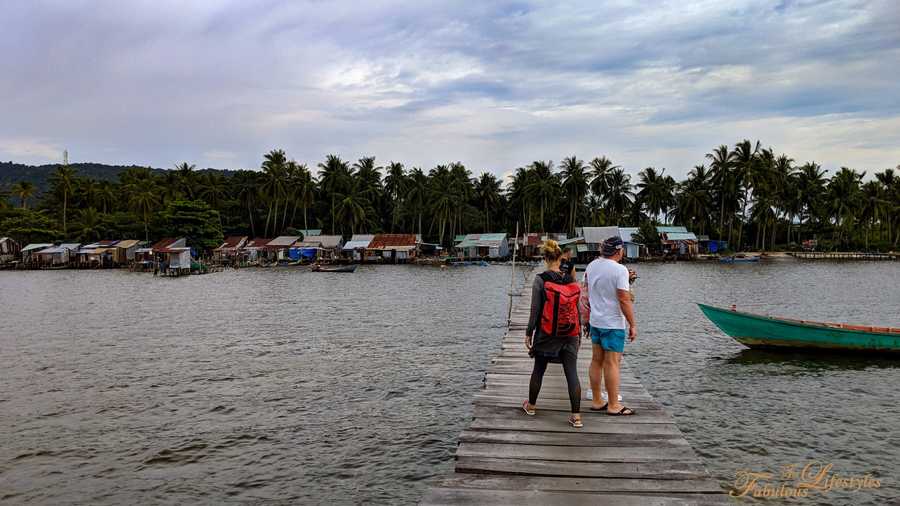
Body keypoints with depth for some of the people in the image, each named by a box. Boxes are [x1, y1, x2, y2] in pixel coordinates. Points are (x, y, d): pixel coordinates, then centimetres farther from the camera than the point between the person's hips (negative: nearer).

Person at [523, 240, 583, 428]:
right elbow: (577, 310, 6)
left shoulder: (540, 280, -11)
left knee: (538, 370, 14)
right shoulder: (572, 280, 1)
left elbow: (535, 310, -11)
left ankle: (531, 406, 31)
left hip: (545, 334, -2)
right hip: (570, 335, 2)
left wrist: (528, 333, -1)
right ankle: (576, 416, 1)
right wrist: (578, 335, 15)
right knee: (572, 373, 3)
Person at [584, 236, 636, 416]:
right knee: (612, 363, -1)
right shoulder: (620, 270, -17)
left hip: (595, 320, 7)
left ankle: (596, 402, 20)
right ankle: (613, 406, 7)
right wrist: (632, 325, -12)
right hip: (613, 323, -7)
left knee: (596, 361, 12)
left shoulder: (591, 266, 4)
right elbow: (624, 300, -19)